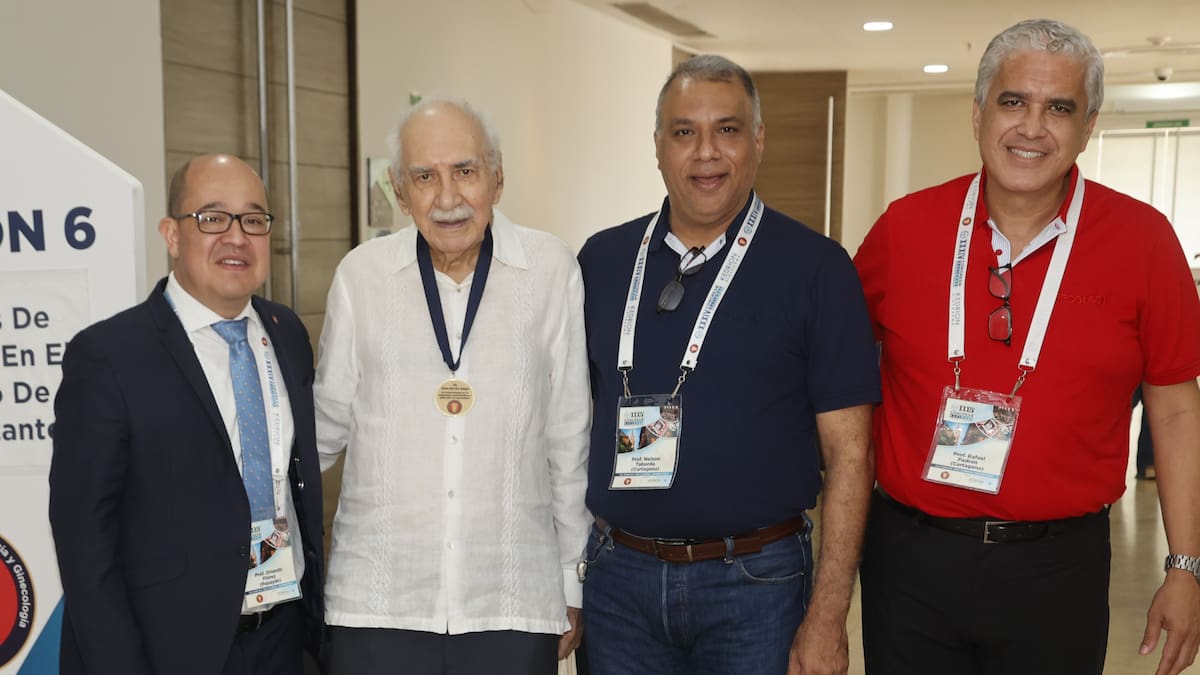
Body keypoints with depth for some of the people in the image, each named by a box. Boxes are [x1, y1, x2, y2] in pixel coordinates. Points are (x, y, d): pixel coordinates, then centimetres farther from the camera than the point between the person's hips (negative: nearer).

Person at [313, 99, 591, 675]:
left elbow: (569, 443, 3)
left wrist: (573, 584, 7)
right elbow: (328, 423, 10)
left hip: (515, 604, 0)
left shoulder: (552, 272, -3)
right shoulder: (360, 274, -1)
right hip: (376, 603, 0)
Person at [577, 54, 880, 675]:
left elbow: (848, 453, -7)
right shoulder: (602, 260, 4)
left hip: (754, 581, -3)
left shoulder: (816, 268, -6)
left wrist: (827, 619, -11)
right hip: (616, 573, 3)